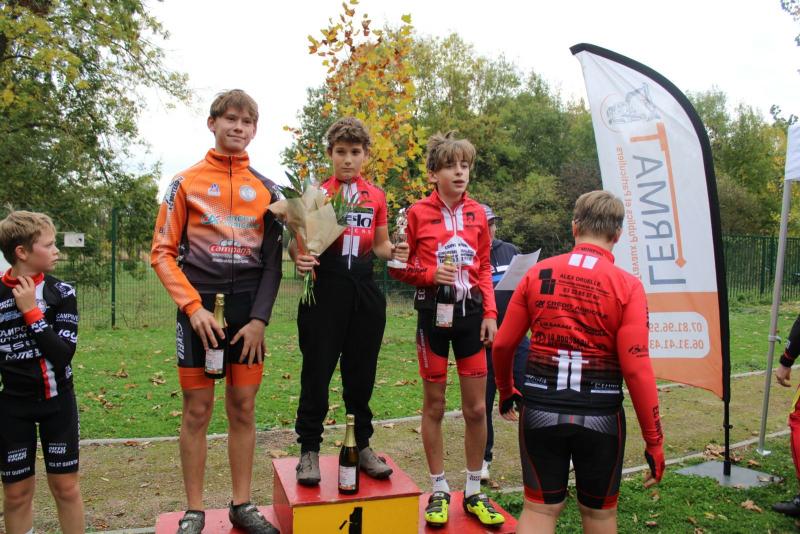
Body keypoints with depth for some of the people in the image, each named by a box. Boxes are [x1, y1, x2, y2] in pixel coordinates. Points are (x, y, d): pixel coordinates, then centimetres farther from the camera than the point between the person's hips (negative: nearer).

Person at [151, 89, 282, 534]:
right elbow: (162, 252, 0)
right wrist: (194, 307, -12)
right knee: (197, 410, 3)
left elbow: (272, 261, 7)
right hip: (200, 310, -2)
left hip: (248, 313, 2)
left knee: (243, 408, 7)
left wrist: (259, 318, -4)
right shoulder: (186, 182, 3)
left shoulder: (266, 189, 9)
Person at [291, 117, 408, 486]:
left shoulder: (376, 196, 10)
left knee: (361, 372, 12)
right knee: (317, 371, 0)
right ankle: (309, 449, 16)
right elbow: (298, 241, -2)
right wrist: (299, 257, -24)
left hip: (364, 290, 3)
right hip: (325, 289, -3)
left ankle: (362, 446, 27)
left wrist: (394, 251, -6)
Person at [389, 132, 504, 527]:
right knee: (434, 406, 8)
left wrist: (490, 313, 1)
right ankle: (439, 490, 25)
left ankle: (474, 493, 23)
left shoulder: (477, 214, 5)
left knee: (476, 408, 6)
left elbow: (484, 269, 9)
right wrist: (430, 275, -16)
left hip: (471, 312, 3)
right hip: (433, 312, -3)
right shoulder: (418, 213, -4)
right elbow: (397, 266, 0)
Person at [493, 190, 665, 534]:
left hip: (540, 411, 1)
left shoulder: (538, 273, -1)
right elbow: (636, 368, -13)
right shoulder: (627, 286, -9)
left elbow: (503, 344, 2)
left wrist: (506, 391, 20)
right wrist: (654, 439, -3)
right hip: (599, 416, -1)